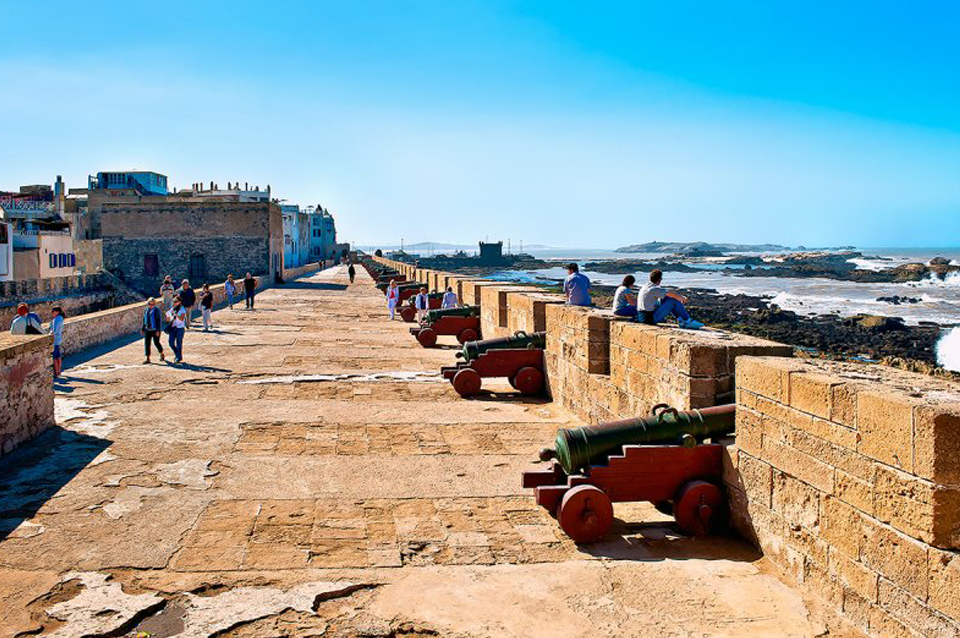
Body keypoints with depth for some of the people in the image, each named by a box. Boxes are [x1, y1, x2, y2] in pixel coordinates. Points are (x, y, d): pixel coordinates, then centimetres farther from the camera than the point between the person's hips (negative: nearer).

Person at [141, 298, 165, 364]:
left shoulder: (157, 310, -10)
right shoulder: (146, 311, 8)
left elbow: (159, 321, -13)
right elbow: (144, 320, 17)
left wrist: (158, 330, -18)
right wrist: (142, 329, 15)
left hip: (155, 330, -5)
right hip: (148, 330, 6)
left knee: (156, 343, 2)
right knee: (147, 343, -2)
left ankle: (162, 354, 27)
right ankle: (147, 359, 0)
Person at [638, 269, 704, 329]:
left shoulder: (646, 286, 11)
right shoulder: (655, 289, -16)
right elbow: (674, 295, -11)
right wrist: (683, 298, 9)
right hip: (651, 318, -9)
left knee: (666, 298, 16)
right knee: (674, 300, -6)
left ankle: (681, 320, 13)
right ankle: (686, 321, 4)